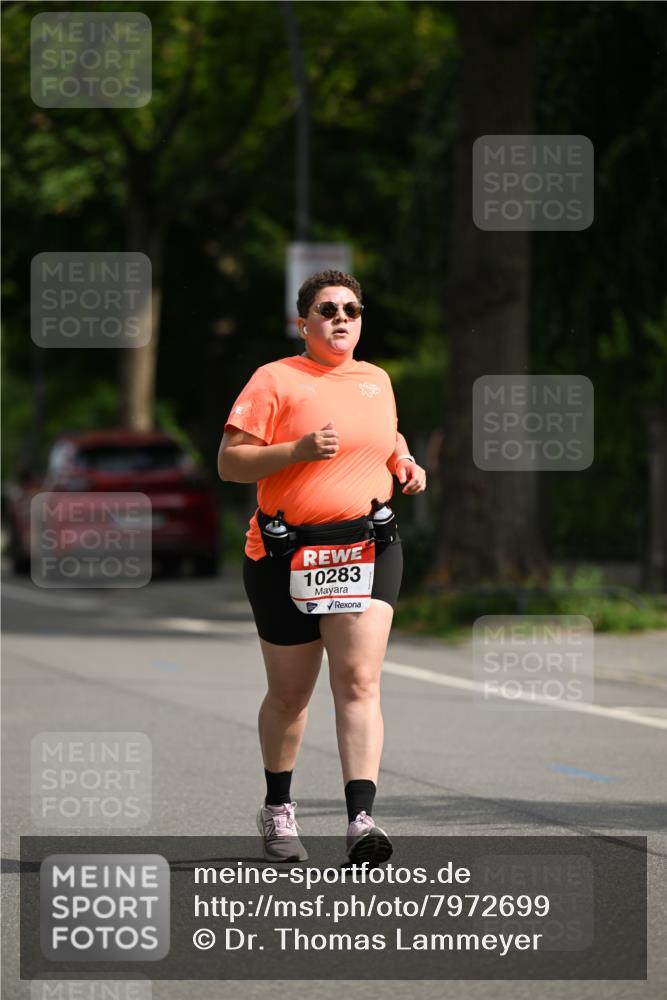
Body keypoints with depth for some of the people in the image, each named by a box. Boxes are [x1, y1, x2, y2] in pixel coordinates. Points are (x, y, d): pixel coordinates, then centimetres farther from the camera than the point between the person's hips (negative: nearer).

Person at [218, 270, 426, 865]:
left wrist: (406, 464, 11)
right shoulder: (275, 380, -2)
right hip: (286, 555, -2)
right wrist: (298, 450, -20)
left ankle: (361, 821, -24)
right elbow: (229, 463, -7)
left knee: (359, 681, -15)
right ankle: (277, 810, 31)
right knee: (289, 693, 8)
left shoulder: (376, 380, 14)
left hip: (366, 548, 2)